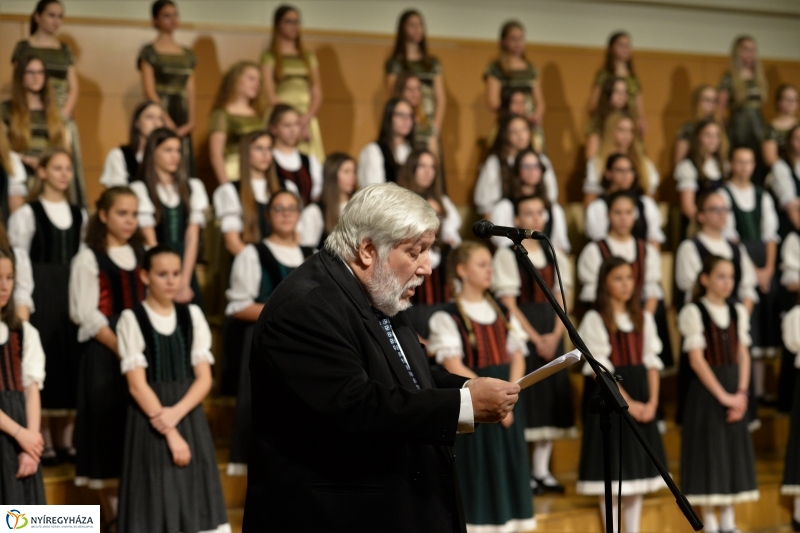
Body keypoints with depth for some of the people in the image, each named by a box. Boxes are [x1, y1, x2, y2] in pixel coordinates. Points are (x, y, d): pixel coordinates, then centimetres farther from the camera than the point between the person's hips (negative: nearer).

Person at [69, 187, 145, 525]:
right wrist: (120, 348, -16)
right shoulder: (89, 258, -3)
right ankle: (111, 510, 4)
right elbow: (87, 315, -10)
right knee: (108, 419, -3)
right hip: (104, 352, -5)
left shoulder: (141, 255, 13)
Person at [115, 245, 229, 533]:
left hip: (190, 417, 4)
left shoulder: (192, 316, 7)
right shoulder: (132, 319, -4)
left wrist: (176, 414, -14)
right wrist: (169, 432, -14)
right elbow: (137, 385, -9)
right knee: (156, 502, -5)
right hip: (150, 420, -4)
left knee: (194, 502, 2)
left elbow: (204, 378, 3)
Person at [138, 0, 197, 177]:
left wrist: (191, 121, -2)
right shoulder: (149, 52, 0)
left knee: (184, 170, 2)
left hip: (182, 118, 5)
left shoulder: (187, 54, 15)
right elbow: (149, 91, -8)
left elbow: (190, 92, 12)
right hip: (160, 119, -5)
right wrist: (168, 122, -15)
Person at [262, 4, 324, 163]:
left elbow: (317, 93, 11)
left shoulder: (309, 57, 17)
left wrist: (306, 118, -7)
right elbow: (271, 96, -2)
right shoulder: (269, 57, 6)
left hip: (308, 119, 4)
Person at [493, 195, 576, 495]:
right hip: (521, 332, -5)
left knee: (550, 397, 5)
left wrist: (554, 336, -7)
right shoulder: (507, 255, -4)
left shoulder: (555, 256, 11)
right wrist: (535, 338, -14)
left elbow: (561, 300, 8)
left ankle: (542, 471, 11)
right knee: (524, 395, -8)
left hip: (551, 334, 5)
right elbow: (509, 304, -9)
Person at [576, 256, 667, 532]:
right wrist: (627, 402, -16)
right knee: (613, 467, -3)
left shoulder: (643, 319, 11)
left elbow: (651, 363, 7)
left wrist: (652, 401, -6)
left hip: (641, 401, 5)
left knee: (638, 468, 8)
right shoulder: (595, 320, -6)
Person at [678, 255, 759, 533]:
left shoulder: (738, 312, 9)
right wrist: (722, 395, -15)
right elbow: (697, 360, -13)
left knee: (734, 451, 7)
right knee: (708, 451, -3)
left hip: (734, 391, 6)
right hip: (706, 390, -6)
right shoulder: (694, 312, -9)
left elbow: (743, 355, 7)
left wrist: (741, 393, -5)